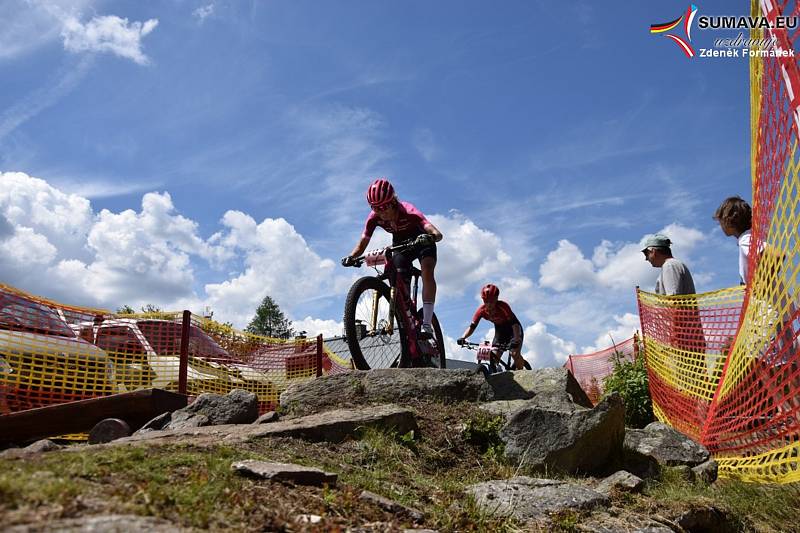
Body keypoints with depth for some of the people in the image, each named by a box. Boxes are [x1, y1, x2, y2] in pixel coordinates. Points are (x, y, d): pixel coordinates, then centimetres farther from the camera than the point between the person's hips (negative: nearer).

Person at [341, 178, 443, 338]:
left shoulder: (409, 212, -38)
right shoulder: (374, 217, -25)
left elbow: (438, 234, -47)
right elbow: (363, 241, -21)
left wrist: (430, 237, -70)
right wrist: (351, 257, -39)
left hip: (422, 241, -4)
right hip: (400, 243, 5)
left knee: (427, 271, -29)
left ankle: (426, 325, -30)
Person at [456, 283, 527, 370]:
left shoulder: (503, 306, -33)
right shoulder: (481, 310, -21)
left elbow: (515, 323, -38)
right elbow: (472, 326, -20)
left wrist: (516, 340, -52)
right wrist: (463, 337, -37)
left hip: (512, 329, -4)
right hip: (500, 330, 4)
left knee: (514, 353, -24)